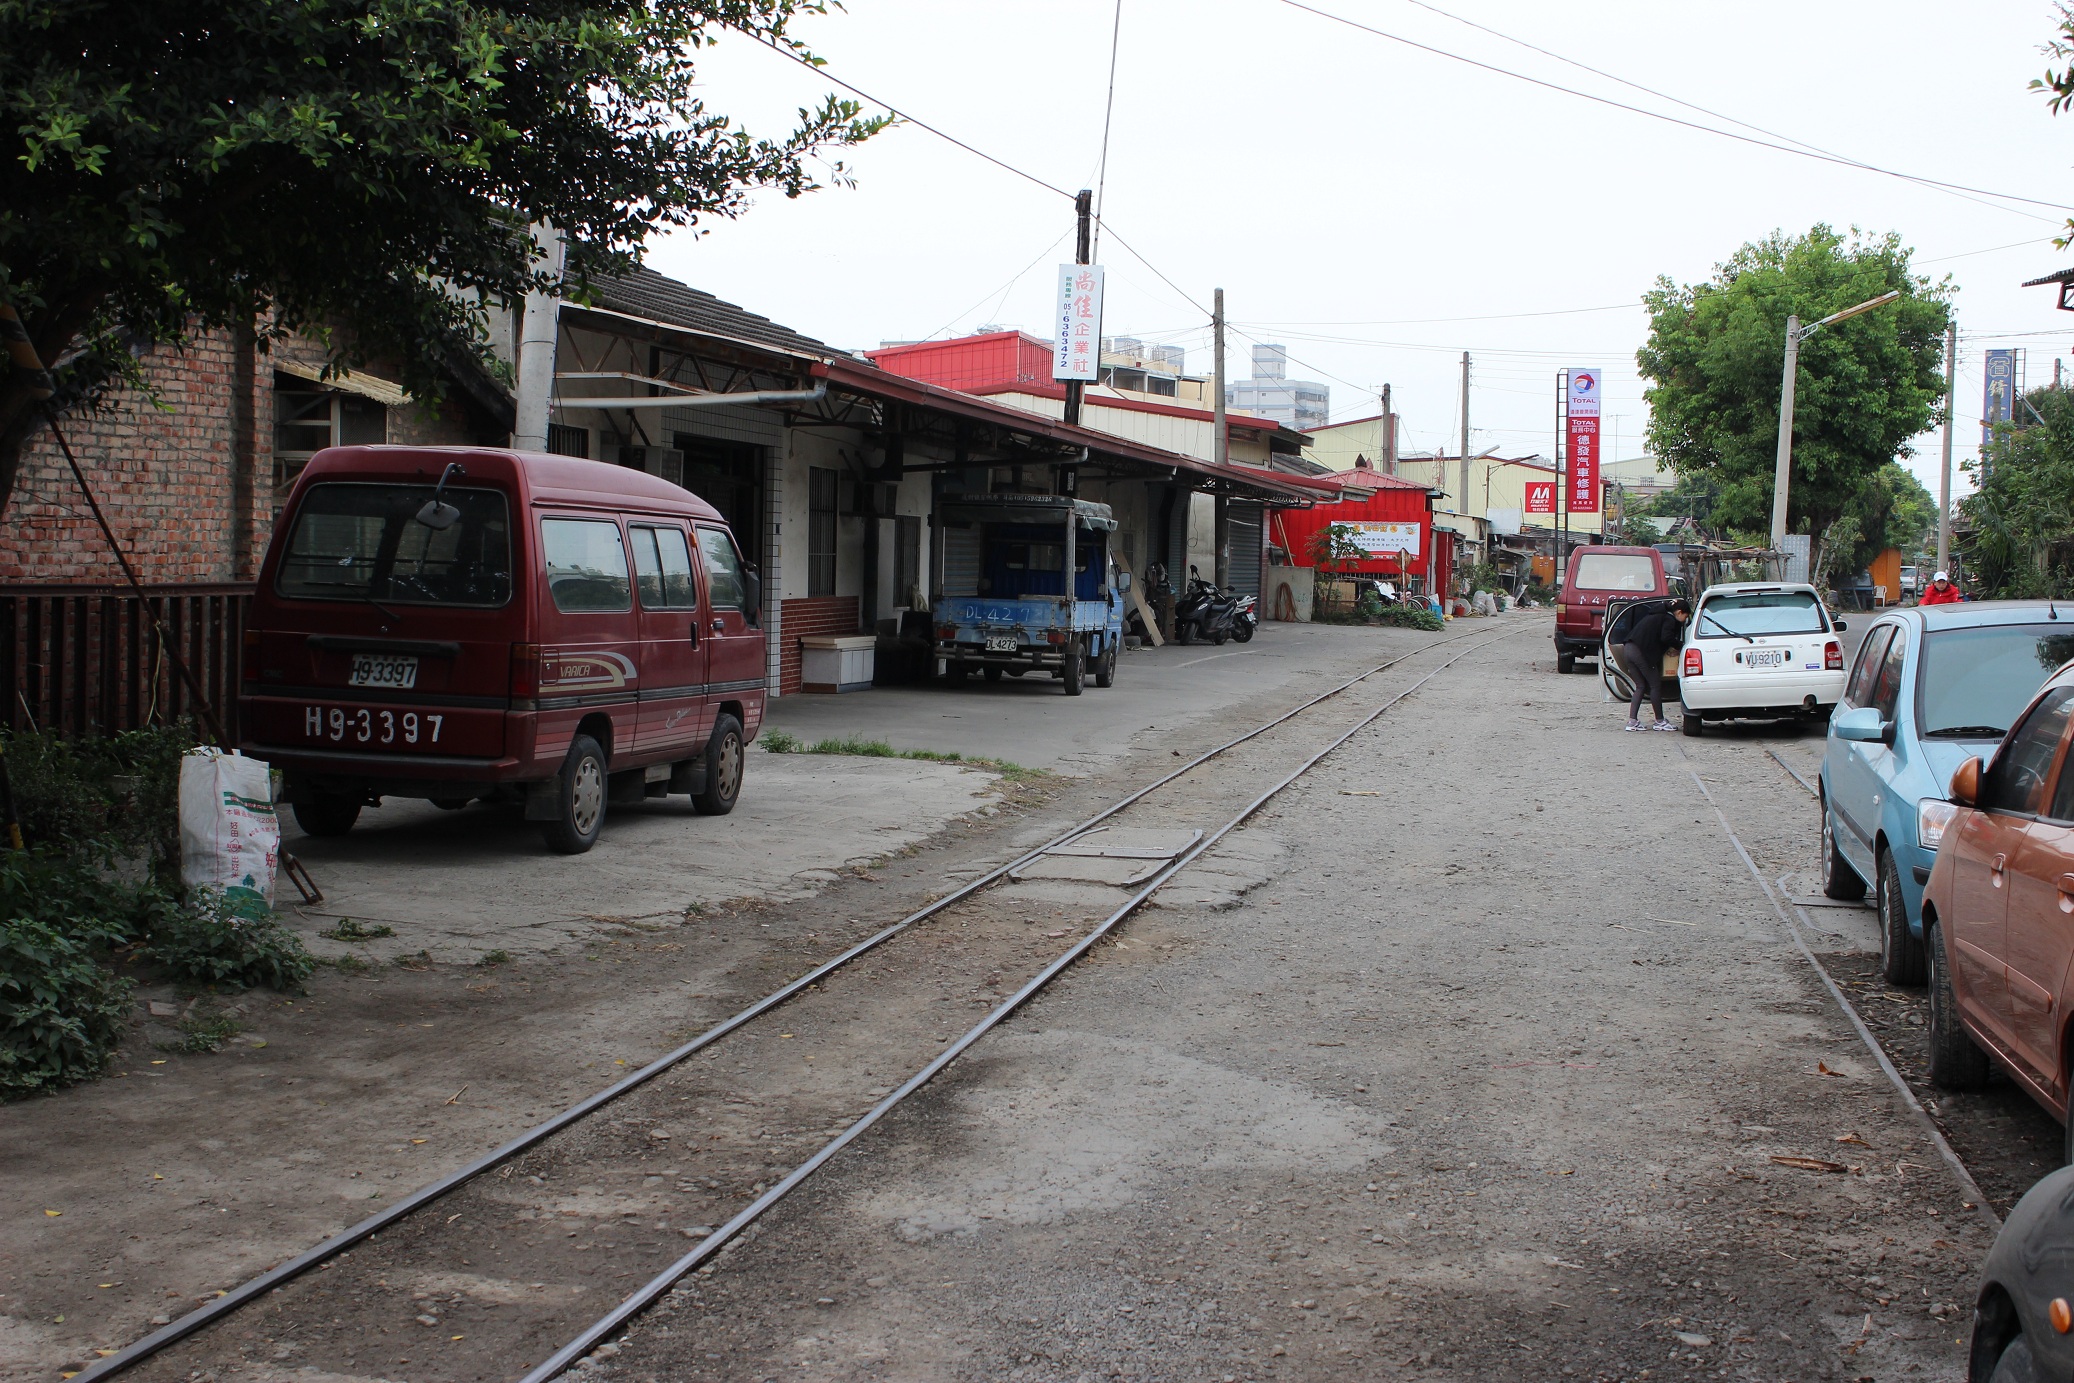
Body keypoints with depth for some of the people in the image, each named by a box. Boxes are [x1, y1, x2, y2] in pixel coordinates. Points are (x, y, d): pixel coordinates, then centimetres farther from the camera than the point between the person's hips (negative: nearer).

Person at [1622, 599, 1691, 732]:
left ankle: (1632, 721, 5)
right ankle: (1660, 721, 7)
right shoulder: (1670, 620, 0)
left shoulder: (1658, 616, 27)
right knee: (1655, 685, 2)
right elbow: (1666, 637, -16)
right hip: (1641, 652, -9)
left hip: (1628, 649, 9)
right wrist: (1680, 645, -2)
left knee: (1641, 686, 13)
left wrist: (1671, 646, 24)